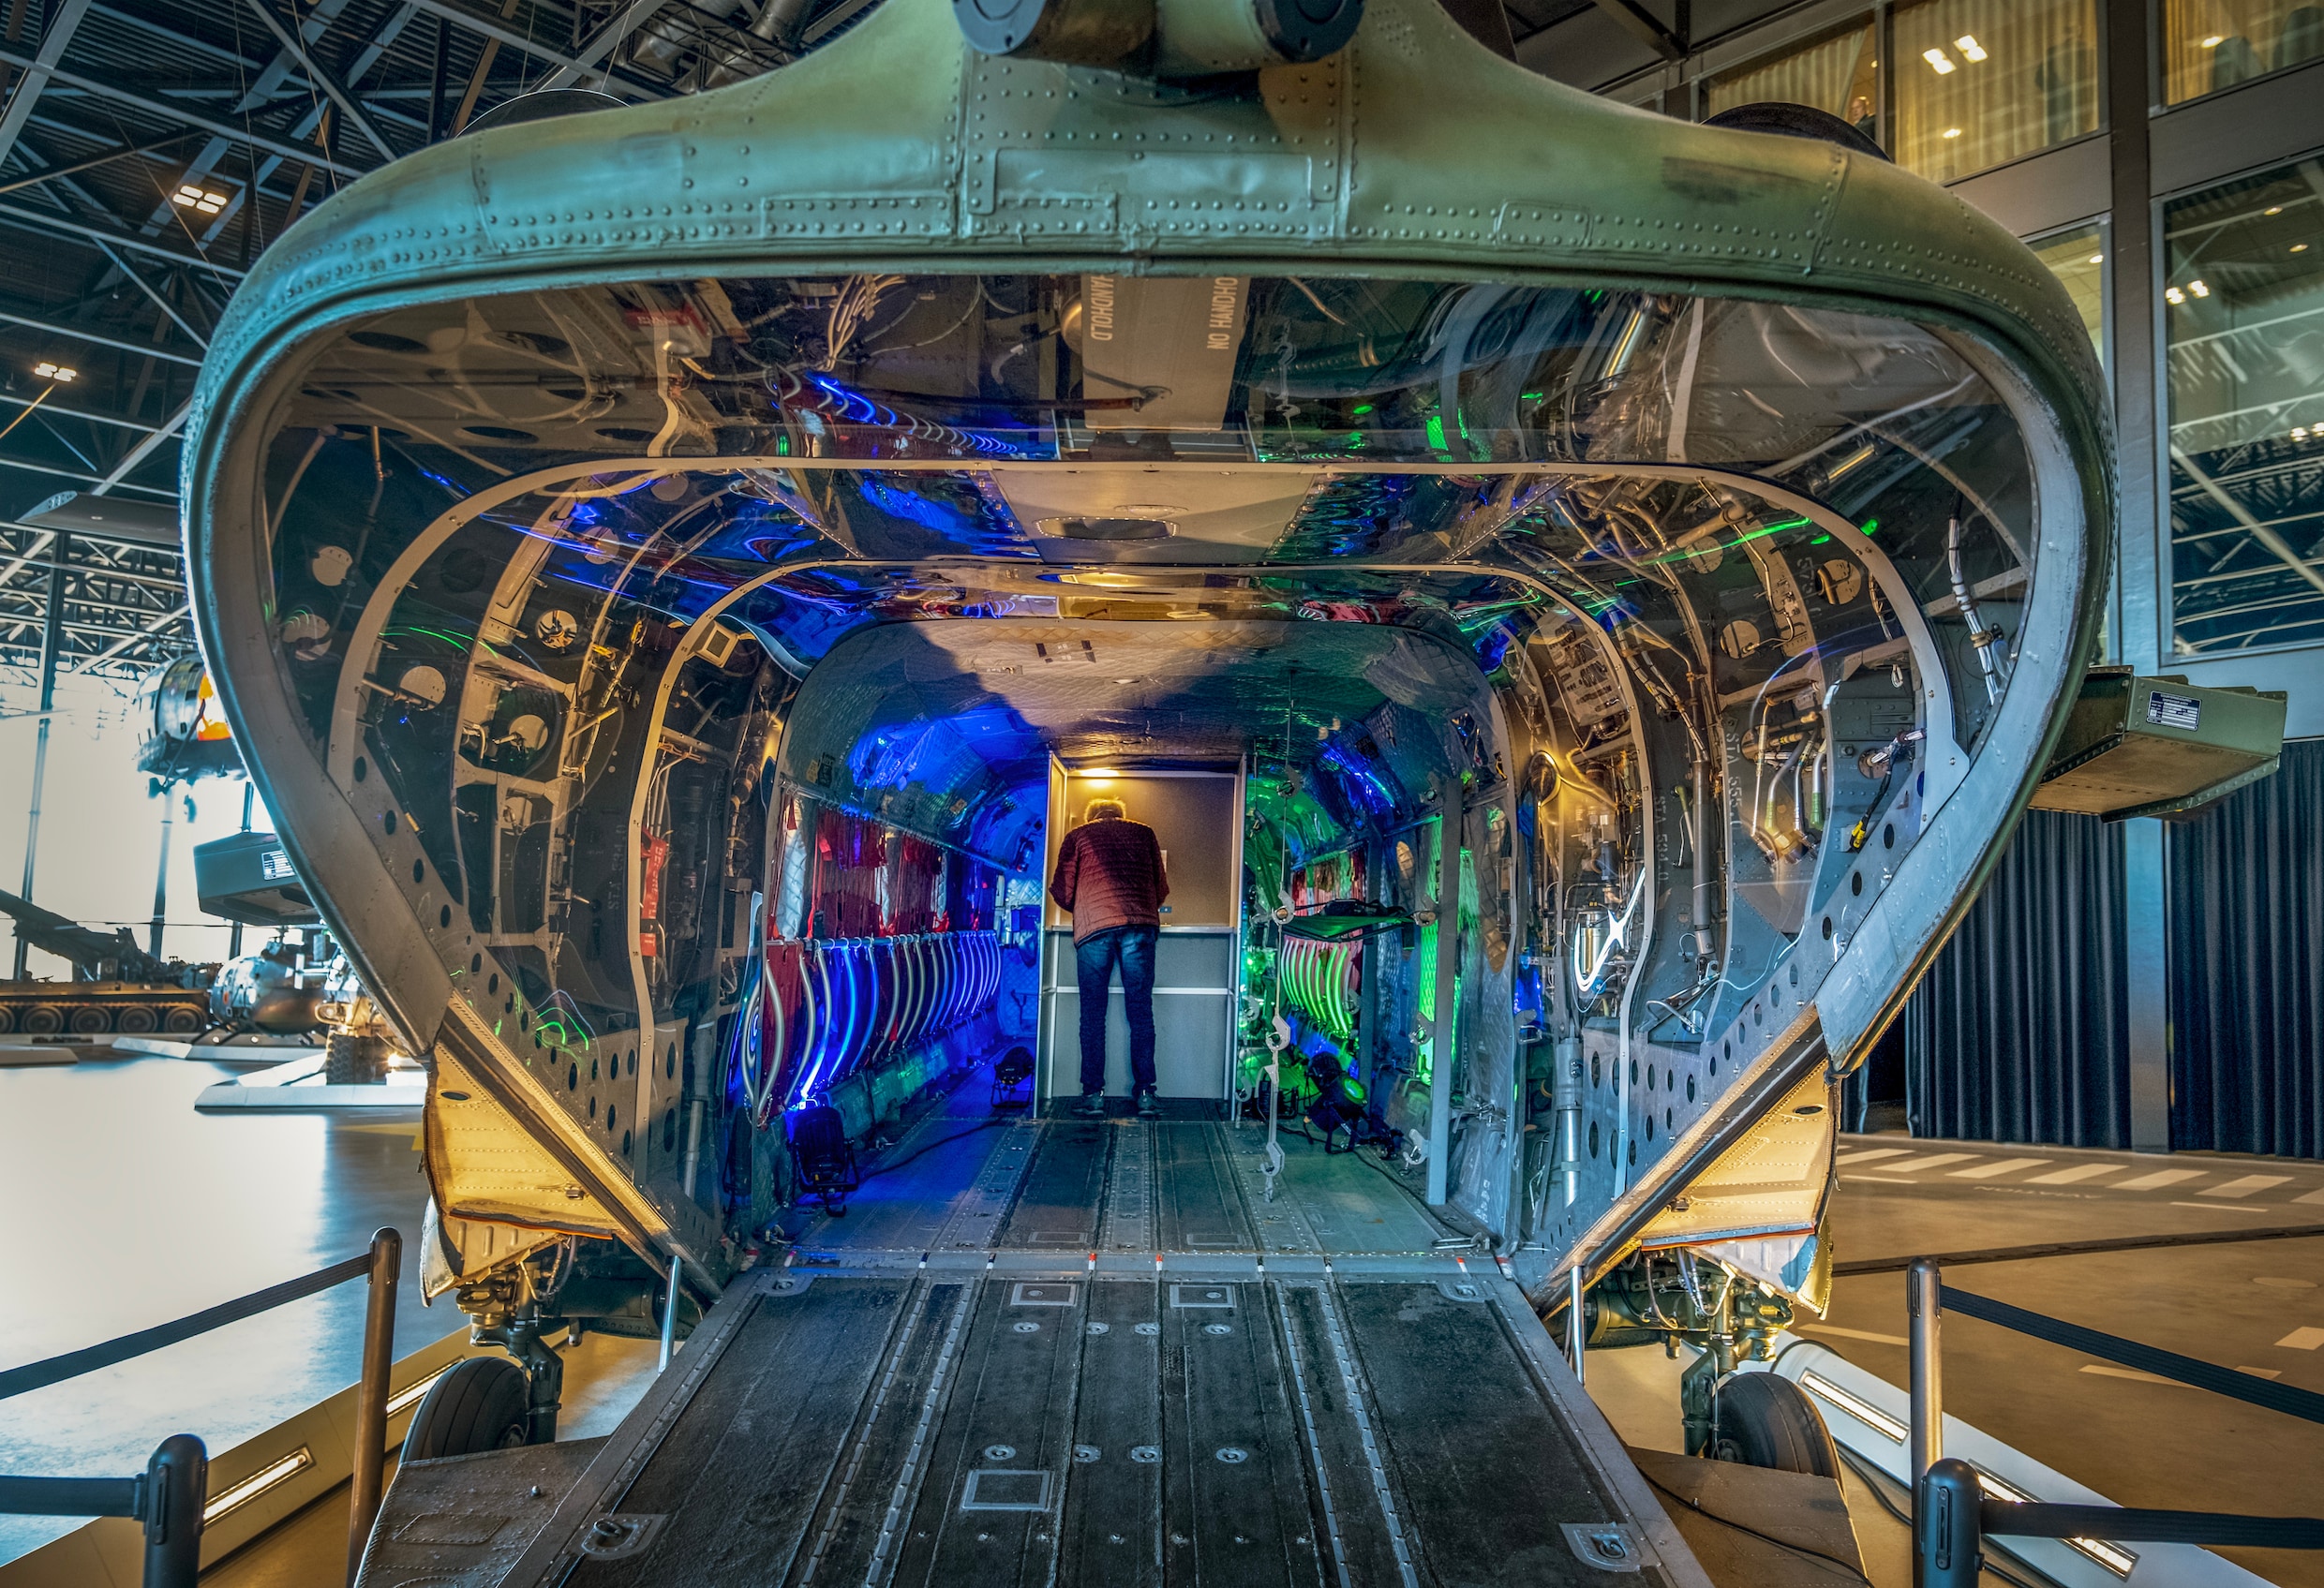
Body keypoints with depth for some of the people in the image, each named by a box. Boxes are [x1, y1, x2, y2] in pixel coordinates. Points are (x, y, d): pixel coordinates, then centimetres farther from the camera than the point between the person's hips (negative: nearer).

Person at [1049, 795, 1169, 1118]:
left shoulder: (1077, 836, 19)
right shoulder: (1144, 833, 23)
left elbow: (1062, 892, 12)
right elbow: (1162, 888, 21)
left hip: (1093, 927, -1)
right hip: (1140, 924, 1)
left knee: (1093, 1015, 5)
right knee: (1141, 1013, 4)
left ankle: (1093, 1095, 3)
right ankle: (1145, 1094, 3)